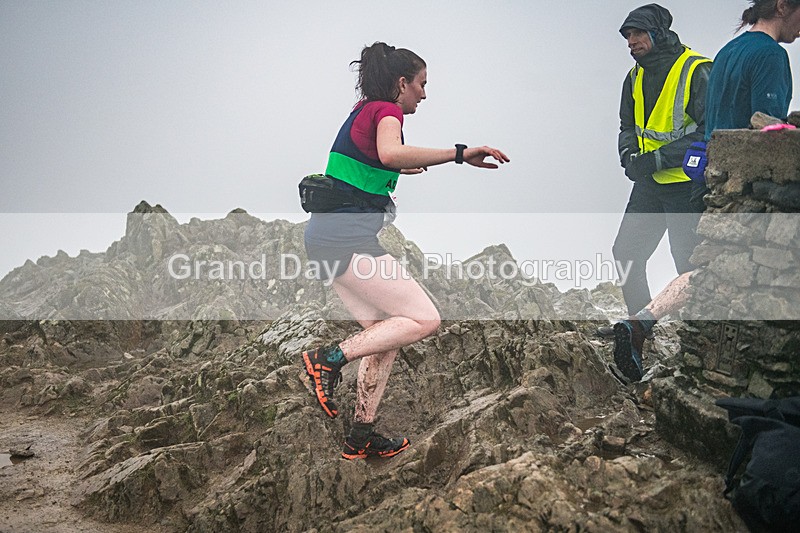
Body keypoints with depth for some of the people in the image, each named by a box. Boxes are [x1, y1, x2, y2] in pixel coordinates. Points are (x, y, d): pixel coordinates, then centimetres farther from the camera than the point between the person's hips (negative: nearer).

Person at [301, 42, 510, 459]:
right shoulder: (387, 111, -7)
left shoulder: (363, 111, 21)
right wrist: (460, 154, -30)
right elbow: (391, 153, -31)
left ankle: (361, 438, 16)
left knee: (385, 332, 14)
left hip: (326, 237, 10)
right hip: (349, 239, -10)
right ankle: (330, 359, -12)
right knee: (425, 319, -7)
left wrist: (402, 169, 55)